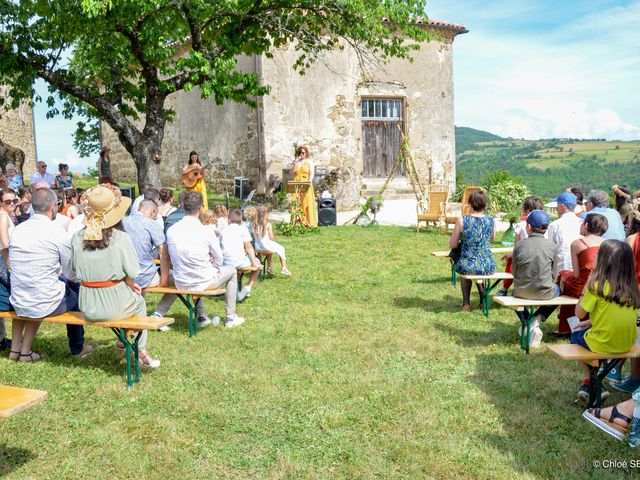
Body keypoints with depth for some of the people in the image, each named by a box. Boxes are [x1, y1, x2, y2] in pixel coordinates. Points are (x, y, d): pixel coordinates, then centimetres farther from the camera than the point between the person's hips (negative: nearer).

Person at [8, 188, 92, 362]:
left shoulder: (17, 230, 2)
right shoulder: (57, 232, -13)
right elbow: (72, 273, -7)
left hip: (18, 304, 4)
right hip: (46, 305, -4)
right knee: (77, 291, 22)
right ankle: (77, 348, 39)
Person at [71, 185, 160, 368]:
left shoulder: (77, 237, -6)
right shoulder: (120, 237, -16)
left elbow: (75, 269, 5)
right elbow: (132, 274, -13)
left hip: (88, 309, 4)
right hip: (115, 306, -4)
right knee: (139, 301, 31)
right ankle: (140, 351, 32)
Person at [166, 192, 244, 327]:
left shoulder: (171, 231, -8)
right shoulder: (206, 232, -17)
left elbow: (172, 257, 7)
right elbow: (219, 259, -3)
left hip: (180, 284, 5)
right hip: (204, 283, -4)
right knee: (231, 271, 23)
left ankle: (202, 317, 42)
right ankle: (230, 318, 27)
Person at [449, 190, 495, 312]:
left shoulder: (462, 221, -11)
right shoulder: (491, 221, -1)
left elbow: (452, 245, -1)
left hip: (468, 266, -2)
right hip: (489, 267, 3)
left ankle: (466, 303, 33)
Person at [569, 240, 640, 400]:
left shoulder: (598, 285, -19)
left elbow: (579, 313, -11)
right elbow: (616, 316, 9)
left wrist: (587, 285, -6)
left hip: (603, 344, -5)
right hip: (626, 344, 5)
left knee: (576, 335, 26)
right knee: (587, 330, 33)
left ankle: (588, 381, 24)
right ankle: (591, 384, 33)